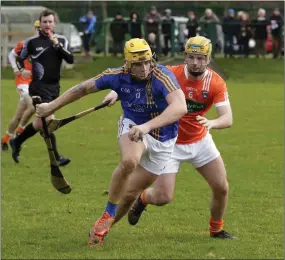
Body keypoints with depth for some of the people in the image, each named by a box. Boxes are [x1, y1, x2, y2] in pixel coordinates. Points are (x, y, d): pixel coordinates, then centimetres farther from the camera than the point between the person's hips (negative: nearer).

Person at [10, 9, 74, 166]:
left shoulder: (61, 41, 5)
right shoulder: (32, 42, -2)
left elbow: (70, 59, -8)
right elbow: (20, 58, 12)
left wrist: (57, 46, -18)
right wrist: (22, 70, -4)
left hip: (54, 87, 5)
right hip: (39, 87, -5)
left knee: (40, 123, 14)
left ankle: (17, 142, 35)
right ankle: (56, 158, -12)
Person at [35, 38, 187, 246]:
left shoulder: (162, 76, -30)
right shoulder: (118, 76, -18)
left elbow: (180, 107, -47)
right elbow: (83, 88, -1)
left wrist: (147, 126, -58)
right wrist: (52, 107, 6)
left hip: (162, 140, 0)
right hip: (132, 127, 1)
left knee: (131, 192, 5)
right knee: (130, 161, -34)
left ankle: (103, 228, 32)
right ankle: (107, 216, -13)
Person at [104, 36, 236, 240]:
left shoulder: (216, 83, -16)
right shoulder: (172, 74, -20)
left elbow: (228, 118, -24)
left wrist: (211, 123, -46)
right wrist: (117, 92, -35)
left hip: (200, 141, 3)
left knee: (221, 188, 0)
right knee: (163, 198, -9)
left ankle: (217, 229, 27)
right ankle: (142, 199, 29)